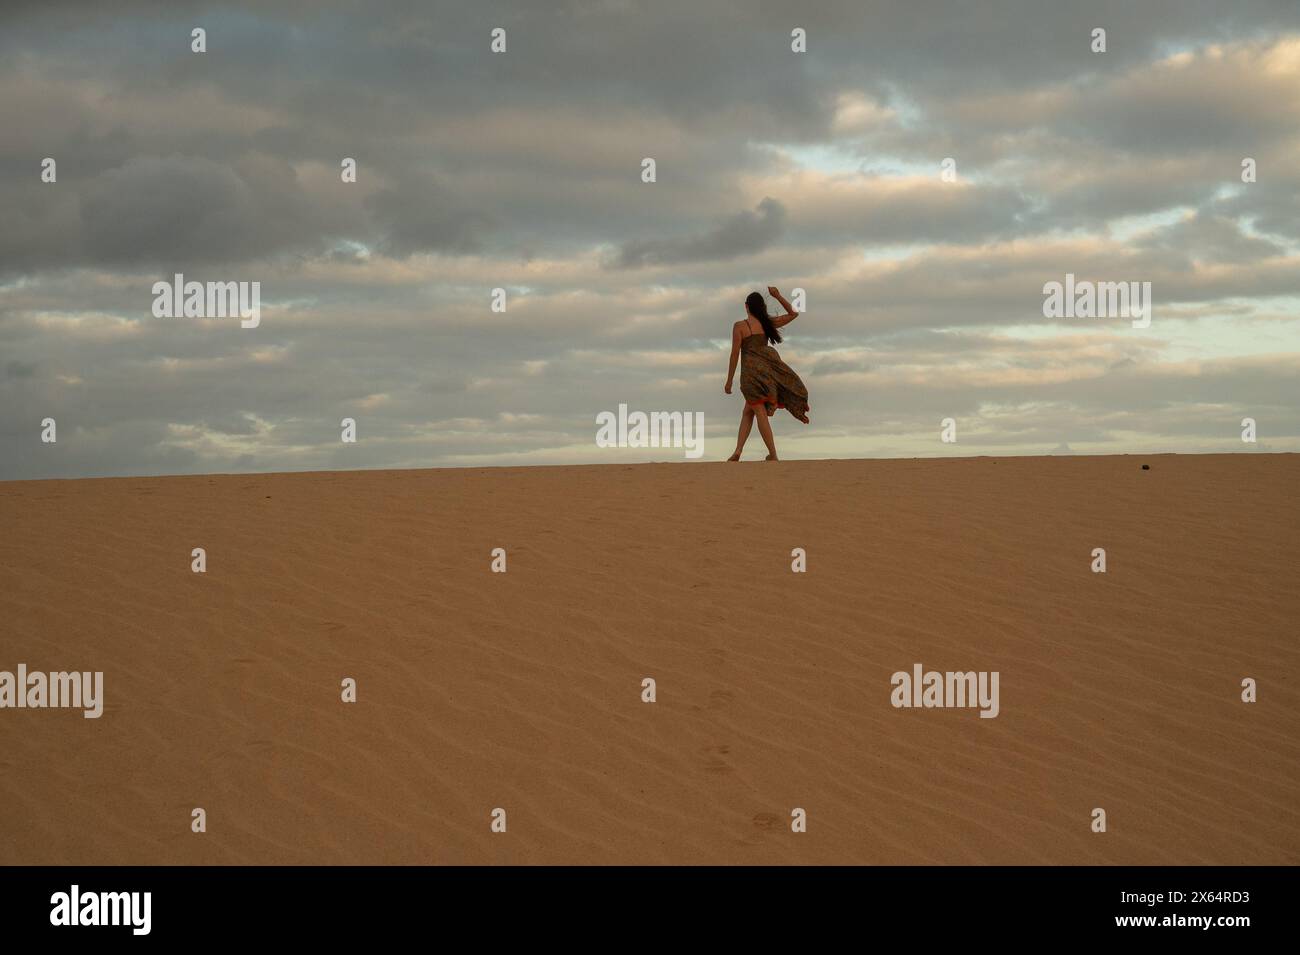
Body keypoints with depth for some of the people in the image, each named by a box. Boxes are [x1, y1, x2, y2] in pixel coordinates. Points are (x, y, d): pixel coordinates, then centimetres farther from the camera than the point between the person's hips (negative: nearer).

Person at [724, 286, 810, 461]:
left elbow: (735, 354, -4)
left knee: (760, 412, -3)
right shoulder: (768, 323, 10)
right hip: (767, 367, 5)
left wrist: (729, 381, 2)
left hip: (751, 371, -5)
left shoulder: (740, 326, -3)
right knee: (747, 412, 13)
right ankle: (738, 450, 4)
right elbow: (793, 314, 24)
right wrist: (778, 296, 18)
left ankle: (773, 455, -7)